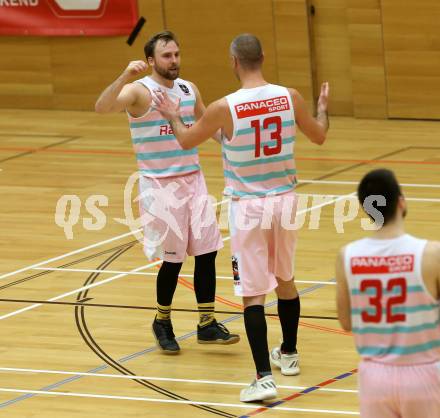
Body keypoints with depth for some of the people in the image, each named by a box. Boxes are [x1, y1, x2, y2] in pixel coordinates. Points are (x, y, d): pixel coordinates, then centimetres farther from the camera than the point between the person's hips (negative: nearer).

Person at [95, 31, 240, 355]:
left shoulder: (189, 90, 8)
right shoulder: (139, 91, -12)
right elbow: (102, 107, -31)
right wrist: (125, 77, -44)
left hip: (193, 179, 6)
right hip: (159, 185, -6)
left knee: (207, 252, 3)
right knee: (173, 259, -1)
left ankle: (207, 325, 11)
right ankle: (163, 322, 19)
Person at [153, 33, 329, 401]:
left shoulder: (225, 108, -16)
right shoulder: (290, 97, -7)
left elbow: (186, 140, 2)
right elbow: (319, 136, 11)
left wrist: (172, 116, 23)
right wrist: (323, 106, 32)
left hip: (248, 206, -4)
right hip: (285, 199, 4)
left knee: (253, 294, -2)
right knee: (285, 279, 24)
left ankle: (264, 377, -9)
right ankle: (289, 354, 40)